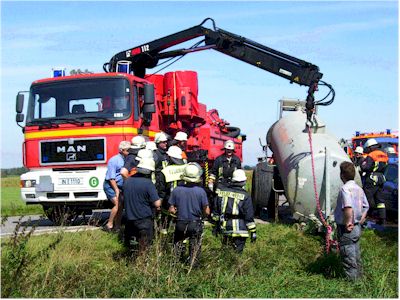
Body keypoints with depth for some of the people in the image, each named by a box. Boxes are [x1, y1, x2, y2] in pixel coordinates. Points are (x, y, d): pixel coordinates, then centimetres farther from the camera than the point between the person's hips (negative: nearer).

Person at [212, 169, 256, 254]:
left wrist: (216, 225, 25)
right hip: (239, 230, -4)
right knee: (237, 252, 0)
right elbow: (249, 216, -8)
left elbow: (216, 210, 14)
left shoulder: (222, 191, 5)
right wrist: (253, 231, -1)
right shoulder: (245, 196, -9)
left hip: (224, 227, 4)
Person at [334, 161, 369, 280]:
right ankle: (359, 277, 29)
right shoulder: (359, 189, 8)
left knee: (349, 259, 0)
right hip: (357, 228, 9)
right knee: (356, 256, 19)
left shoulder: (345, 189, -20)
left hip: (346, 230, -9)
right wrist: (360, 222, 13)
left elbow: (348, 208, -34)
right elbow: (366, 207, 15)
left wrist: (347, 223, -23)